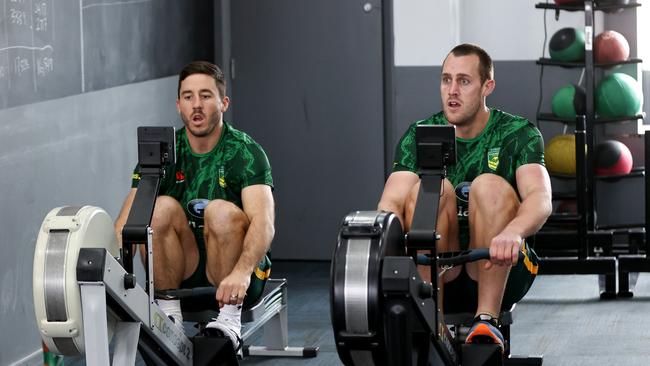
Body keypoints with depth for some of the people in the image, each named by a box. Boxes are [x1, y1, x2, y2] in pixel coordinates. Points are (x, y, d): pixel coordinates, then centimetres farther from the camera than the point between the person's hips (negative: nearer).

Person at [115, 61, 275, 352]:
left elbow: (264, 223, -29)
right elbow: (127, 222, -13)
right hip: (182, 272, 3)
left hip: (236, 271, -3)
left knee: (221, 211, -31)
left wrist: (241, 273, -49)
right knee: (162, 208, -24)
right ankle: (168, 314, -18)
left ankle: (229, 319, -22)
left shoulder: (245, 152, -13)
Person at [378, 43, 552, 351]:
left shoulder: (518, 134, -5)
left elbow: (541, 199, -24)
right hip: (440, 278, 2)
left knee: (490, 186, -26)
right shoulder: (419, 137, 1)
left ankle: (487, 320, -28)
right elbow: (392, 201, -15)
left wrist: (513, 232, -49)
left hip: (503, 273, -1)